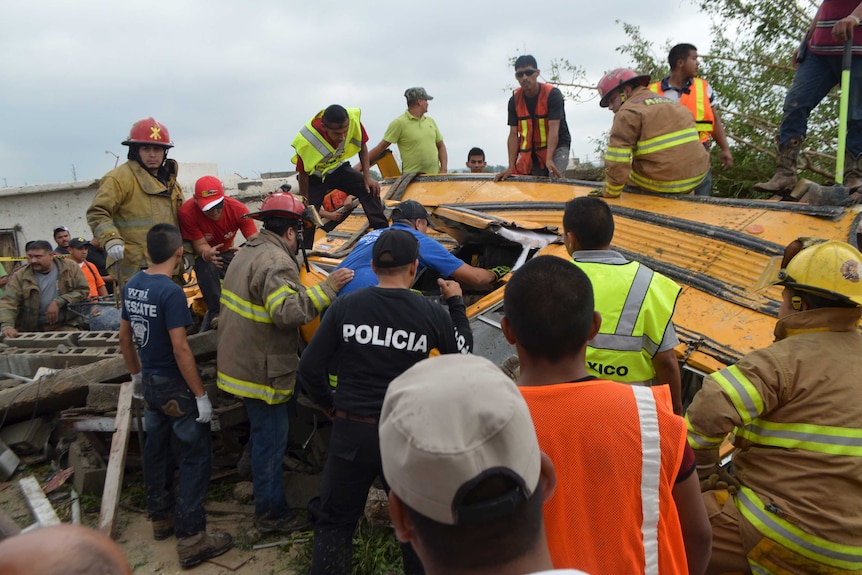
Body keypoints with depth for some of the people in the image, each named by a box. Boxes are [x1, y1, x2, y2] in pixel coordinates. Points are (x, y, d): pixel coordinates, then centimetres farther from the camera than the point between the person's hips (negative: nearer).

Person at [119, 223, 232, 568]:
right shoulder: (171, 292, -23)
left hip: (150, 382, 8)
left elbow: (124, 337, 12)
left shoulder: (132, 286, 2)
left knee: (156, 449, 20)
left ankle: (160, 517, 36)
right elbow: (180, 349, -24)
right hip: (175, 386, -8)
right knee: (196, 455, 0)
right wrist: (201, 395, -19)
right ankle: (190, 539, 3)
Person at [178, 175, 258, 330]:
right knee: (206, 267, -37)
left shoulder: (238, 208, -23)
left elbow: (254, 240, -29)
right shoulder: (187, 212, -26)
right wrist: (207, 253, -50)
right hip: (203, 254, -2)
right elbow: (200, 244, -23)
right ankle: (215, 312, -19)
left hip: (227, 252, 3)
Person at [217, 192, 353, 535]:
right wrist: (326, 288, -26)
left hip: (241, 362, 11)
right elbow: (289, 312, -33)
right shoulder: (277, 262, -22)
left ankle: (264, 492, 43)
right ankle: (271, 513, 16)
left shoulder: (247, 253, 12)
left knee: (264, 435, 25)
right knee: (271, 440, 3)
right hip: (262, 370, -11)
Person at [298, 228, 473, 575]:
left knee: (334, 521, 18)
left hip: (352, 431, 0)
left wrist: (329, 404, 13)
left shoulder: (345, 306, -9)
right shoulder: (430, 313, -9)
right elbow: (463, 352, 9)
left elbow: (310, 368, -5)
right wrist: (456, 303, 20)